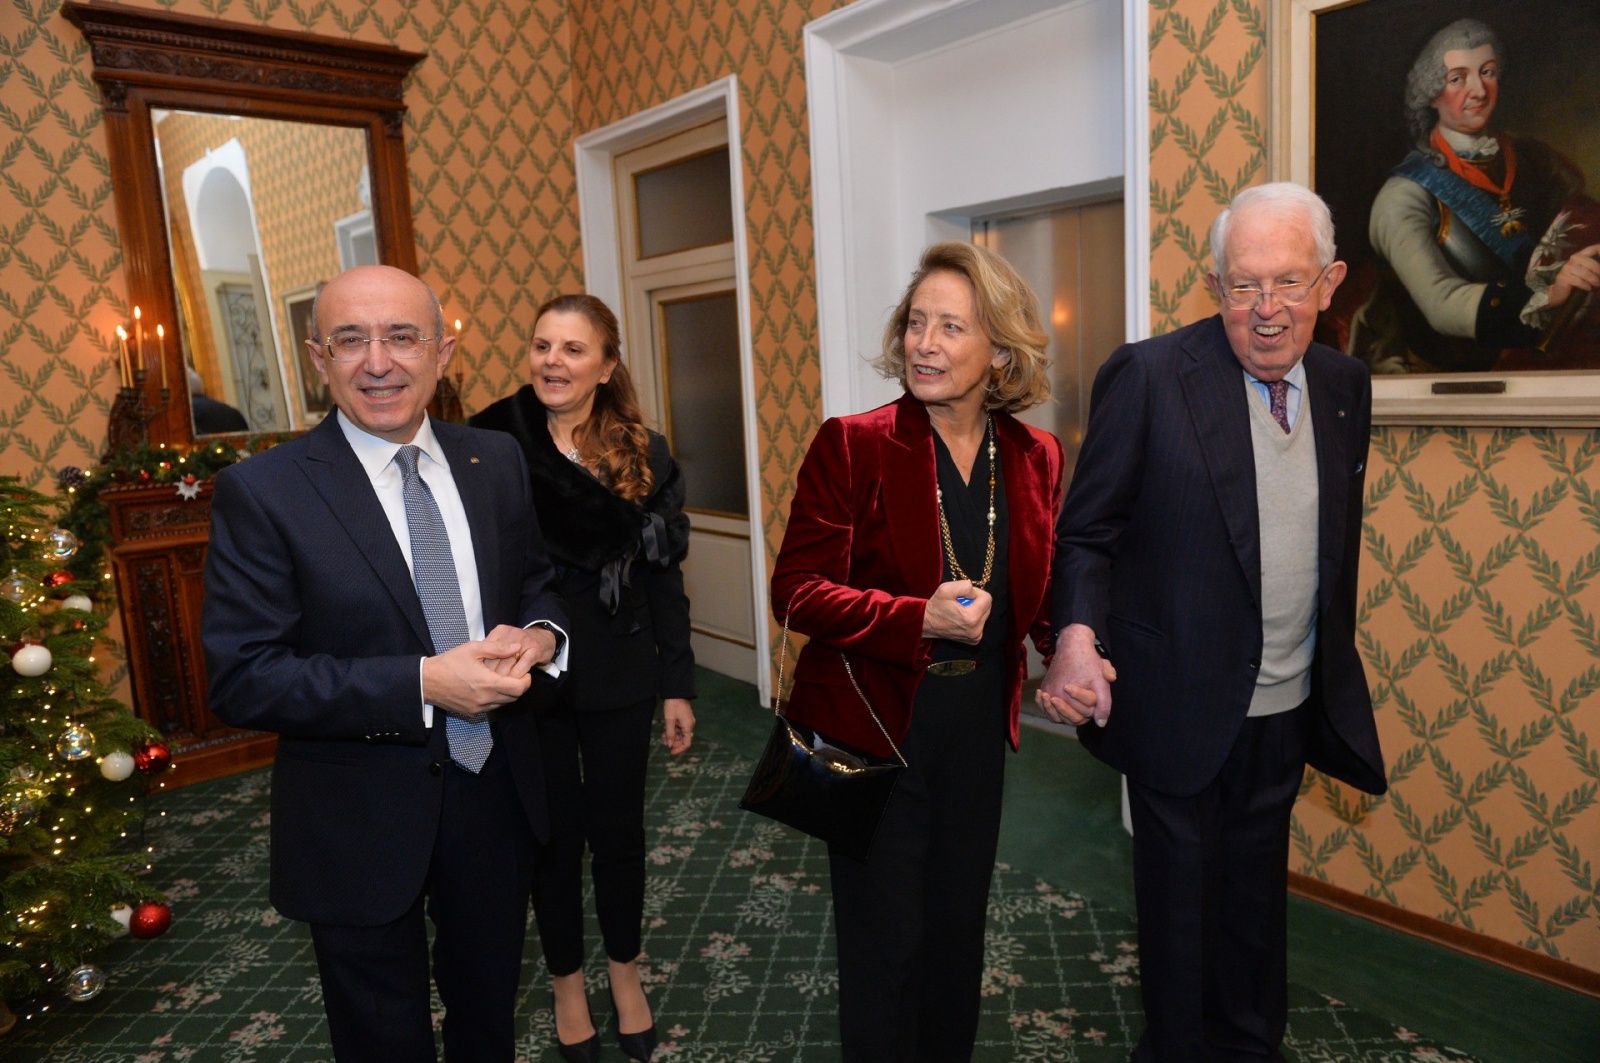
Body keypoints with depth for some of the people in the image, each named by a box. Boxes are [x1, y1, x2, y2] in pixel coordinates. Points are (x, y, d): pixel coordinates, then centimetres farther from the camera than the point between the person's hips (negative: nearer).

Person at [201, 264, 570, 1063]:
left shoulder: (496, 461, -2)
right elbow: (241, 680, -18)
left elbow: (538, 581, 10)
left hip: (498, 792, 4)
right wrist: (424, 684, -27)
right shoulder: (261, 492, -15)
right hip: (360, 825, -3)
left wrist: (541, 636, -14)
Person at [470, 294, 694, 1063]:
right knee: (554, 832, 14)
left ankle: (625, 972, 40)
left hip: (617, 675, 2)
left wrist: (677, 683, 1)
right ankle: (567, 982, 38)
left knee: (618, 827, 15)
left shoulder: (644, 455, -2)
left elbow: (662, 575, 1)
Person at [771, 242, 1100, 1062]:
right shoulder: (851, 445, -15)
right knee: (884, 941, 12)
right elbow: (796, 592, -16)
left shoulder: (1035, 457, -1)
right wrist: (920, 619, -28)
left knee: (958, 926, 23)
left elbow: (1040, 590, 10)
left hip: (978, 726, 5)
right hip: (874, 724, -4)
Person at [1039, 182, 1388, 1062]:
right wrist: (1077, 636, -30)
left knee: (1256, 894, 23)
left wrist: (1335, 674, 13)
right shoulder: (1147, 377, -16)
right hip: (1182, 706, -5)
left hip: (1289, 708, 5)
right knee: (1180, 899, 15)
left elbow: (1336, 540, 11)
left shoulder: (1344, 384, 2)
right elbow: (1086, 532, -13)